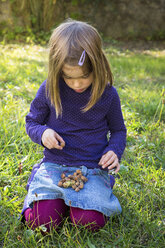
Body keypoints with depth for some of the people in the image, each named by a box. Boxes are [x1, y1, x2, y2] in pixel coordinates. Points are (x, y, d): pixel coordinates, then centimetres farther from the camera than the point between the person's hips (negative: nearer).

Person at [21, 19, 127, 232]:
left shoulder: (107, 94, -5)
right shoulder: (49, 90, -5)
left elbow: (118, 130, 10)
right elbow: (32, 122, 8)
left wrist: (115, 151, -11)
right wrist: (42, 133, -15)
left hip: (93, 169, 0)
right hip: (54, 166, 1)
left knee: (90, 222, -21)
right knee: (41, 220, -18)